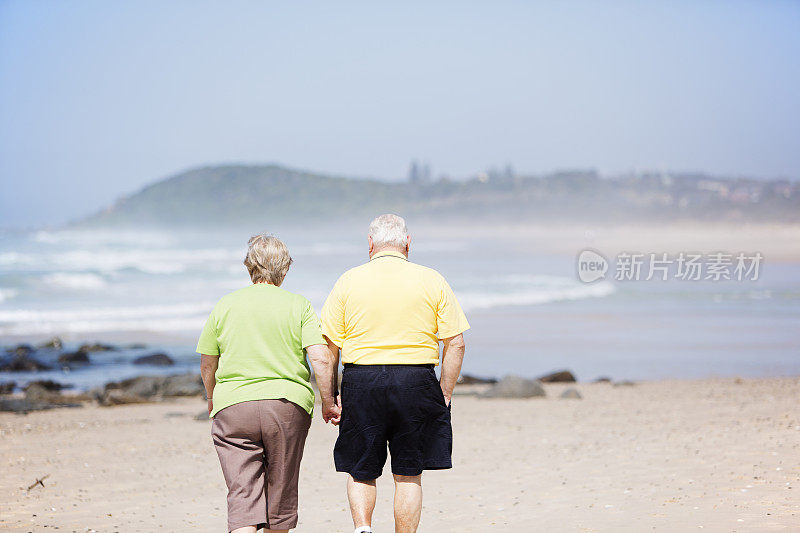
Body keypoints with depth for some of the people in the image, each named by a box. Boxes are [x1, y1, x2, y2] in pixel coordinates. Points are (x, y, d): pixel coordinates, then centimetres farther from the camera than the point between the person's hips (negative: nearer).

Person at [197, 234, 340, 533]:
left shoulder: (225, 306, 5)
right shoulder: (298, 307, 1)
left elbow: (207, 365, 12)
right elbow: (321, 359, -9)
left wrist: (212, 398, 30)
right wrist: (328, 404, 4)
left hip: (233, 407, 0)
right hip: (287, 406, 0)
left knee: (242, 495, -6)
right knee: (280, 492, 15)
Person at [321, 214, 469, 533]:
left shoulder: (349, 281, 3)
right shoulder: (431, 281, 4)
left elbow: (328, 346, 1)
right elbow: (455, 343, 0)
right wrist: (445, 393, 6)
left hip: (361, 382, 0)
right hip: (416, 382, 0)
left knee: (360, 471, 14)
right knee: (408, 476, 8)